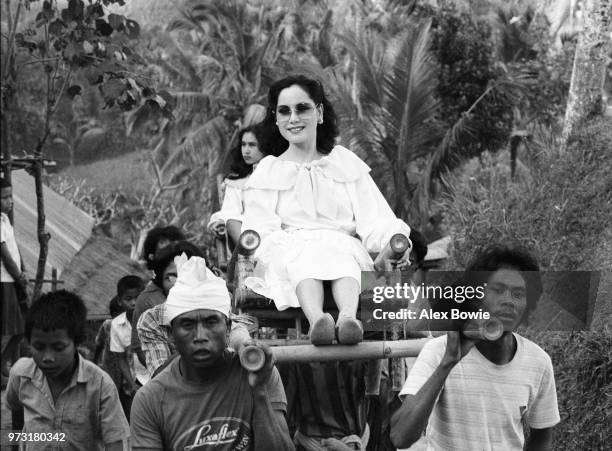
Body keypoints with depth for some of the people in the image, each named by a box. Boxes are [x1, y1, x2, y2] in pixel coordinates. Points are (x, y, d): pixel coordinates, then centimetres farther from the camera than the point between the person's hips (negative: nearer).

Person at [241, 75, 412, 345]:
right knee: (306, 253, -37)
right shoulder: (266, 172, 21)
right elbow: (261, 229, 4)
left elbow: (374, 217, 10)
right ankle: (317, 319, -65)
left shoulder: (346, 162, 24)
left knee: (339, 253, -35)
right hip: (288, 256, -1)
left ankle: (348, 317, -64)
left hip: (344, 247, 1)